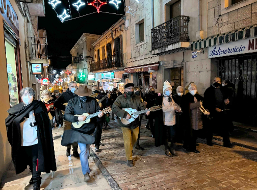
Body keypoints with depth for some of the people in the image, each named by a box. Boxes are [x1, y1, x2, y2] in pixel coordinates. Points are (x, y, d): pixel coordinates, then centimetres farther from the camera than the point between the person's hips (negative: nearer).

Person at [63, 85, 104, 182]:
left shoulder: (93, 101, -1)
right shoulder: (72, 102, -7)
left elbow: (98, 113, 4)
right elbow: (66, 115, -10)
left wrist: (99, 116, -20)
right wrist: (77, 118, -24)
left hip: (90, 130, 3)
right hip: (79, 130, -3)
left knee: (87, 150, 19)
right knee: (83, 150, -10)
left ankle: (85, 164, 45)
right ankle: (86, 172, 4)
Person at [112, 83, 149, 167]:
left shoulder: (137, 98, 7)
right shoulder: (120, 98, -9)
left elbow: (142, 107, 2)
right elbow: (114, 108, -21)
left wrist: (146, 111, -21)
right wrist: (125, 114, -29)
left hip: (135, 123, 5)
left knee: (134, 139, 20)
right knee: (128, 142, -5)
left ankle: (130, 149, 51)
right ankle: (129, 159, 12)